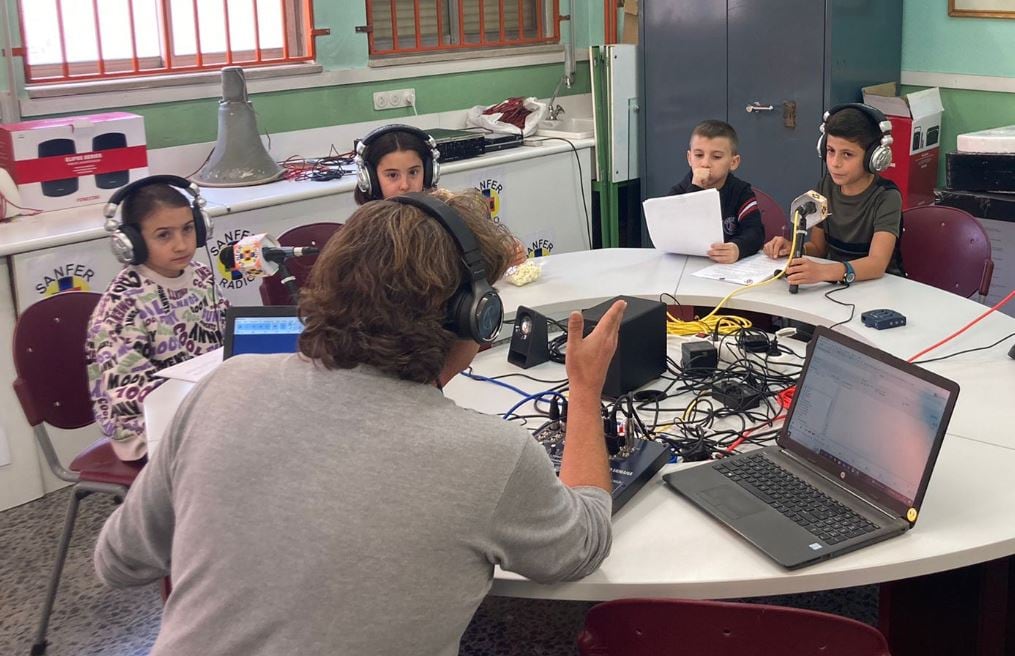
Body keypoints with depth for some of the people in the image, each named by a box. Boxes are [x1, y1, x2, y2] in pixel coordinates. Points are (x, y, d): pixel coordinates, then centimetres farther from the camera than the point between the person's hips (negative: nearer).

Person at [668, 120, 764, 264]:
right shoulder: (679, 192, 2)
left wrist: (738, 249, -36)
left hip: (730, 267, 0)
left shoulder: (741, 193, 2)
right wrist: (695, 189, -19)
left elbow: (755, 232, -14)